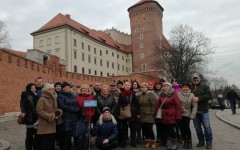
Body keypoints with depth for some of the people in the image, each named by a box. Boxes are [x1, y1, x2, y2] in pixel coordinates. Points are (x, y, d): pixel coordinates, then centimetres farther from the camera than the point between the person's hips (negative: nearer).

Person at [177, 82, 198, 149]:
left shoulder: (191, 95, -5)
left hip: (187, 114, -1)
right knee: (181, 128, 5)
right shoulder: (178, 94, -6)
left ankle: (189, 141, 17)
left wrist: (192, 115, -9)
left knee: (187, 128, -6)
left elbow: (195, 106, -5)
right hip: (179, 114, 1)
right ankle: (185, 141, 24)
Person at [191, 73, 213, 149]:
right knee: (197, 127, 10)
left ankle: (209, 142, 15)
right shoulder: (190, 88, 11)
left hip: (203, 110, -3)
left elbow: (209, 96, -12)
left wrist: (198, 98, -21)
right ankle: (201, 141, 24)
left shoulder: (205, 86, 1)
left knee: (207, 126, 1)